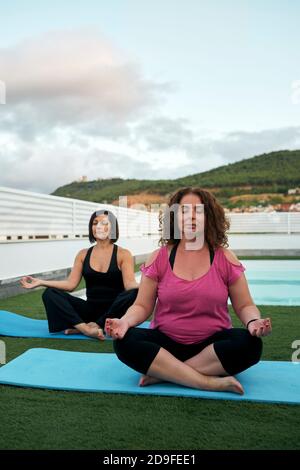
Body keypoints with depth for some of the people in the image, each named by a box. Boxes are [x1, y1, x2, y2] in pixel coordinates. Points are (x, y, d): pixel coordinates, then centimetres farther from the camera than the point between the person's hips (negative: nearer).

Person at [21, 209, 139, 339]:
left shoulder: (123, 254, 0)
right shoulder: (83, 254, 11)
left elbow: (129, 284, -12)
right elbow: (70, 284, 4)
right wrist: (41, 282, -5)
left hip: (113, 310, -3)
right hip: (91, 309, 3)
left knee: (134, 294, -34)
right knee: (50, 293, -14)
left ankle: (95, 326, -27)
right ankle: (86, 328, -33)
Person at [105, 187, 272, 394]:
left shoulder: (225, 258, 0)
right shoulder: (159, 258, 0)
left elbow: (245, 306, 4)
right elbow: (142, 306, 2)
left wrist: (253, 322, -19)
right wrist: (125, 321, -20)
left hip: (212, 344, 0)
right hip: (166, 343, 0)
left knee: (250, 344, -29)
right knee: (125, 342, -27)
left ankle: (163, 372, -24)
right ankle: (210, 382, -28)